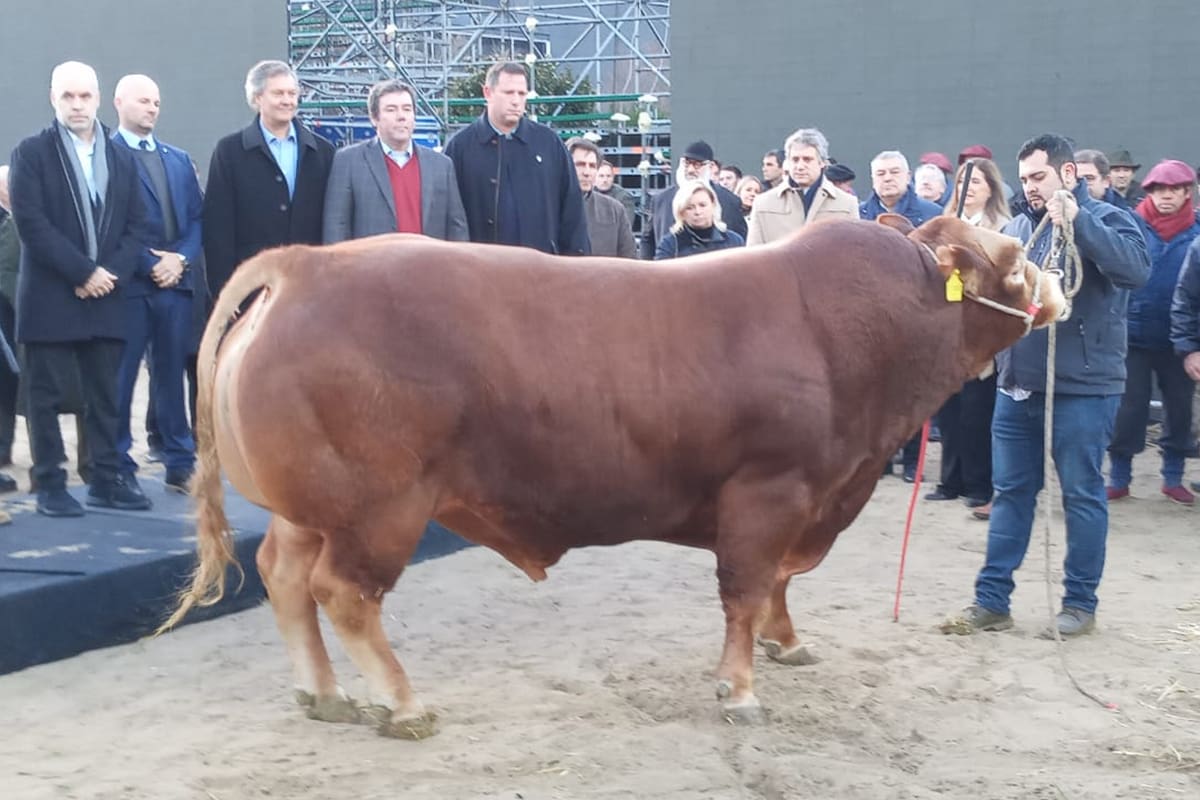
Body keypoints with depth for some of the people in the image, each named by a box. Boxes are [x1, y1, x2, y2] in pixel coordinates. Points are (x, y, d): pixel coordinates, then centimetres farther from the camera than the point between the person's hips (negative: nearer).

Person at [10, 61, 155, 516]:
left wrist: (112, 273, -7)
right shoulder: (32, 153, -1)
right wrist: (83, 272, -15)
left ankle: (107, 480, 15)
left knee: (105, 394, 7)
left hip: (107, 296, 4)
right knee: (45, 394, 1)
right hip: (50, 297, -4)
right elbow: (32, 224, -10)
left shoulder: (121, 158, 13)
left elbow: (136, 226, 10)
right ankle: (50, 485, 7)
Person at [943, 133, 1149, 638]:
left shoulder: (1104, 221, -5)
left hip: (1082, 387, -5)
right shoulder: (1018, 227, 11)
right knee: (1010, 492, 10)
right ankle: (991, 600, 16)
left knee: (1082, 494, 5)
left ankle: (1080, 603, 17)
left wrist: (1077, 221, -28)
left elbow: (1137, 269, -24)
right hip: (1017, 386, 6)